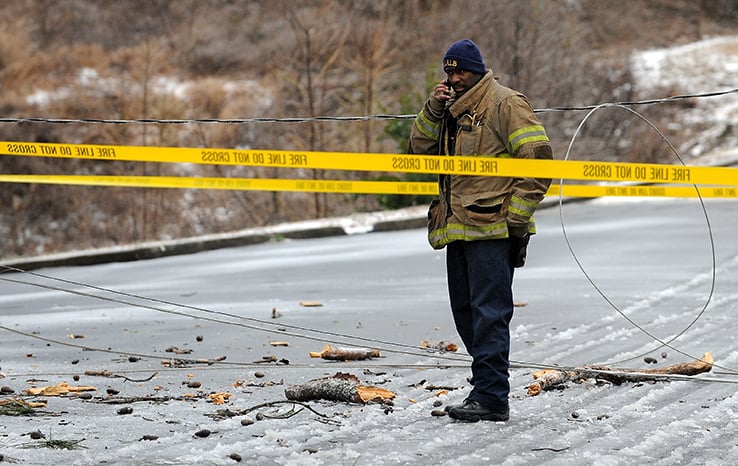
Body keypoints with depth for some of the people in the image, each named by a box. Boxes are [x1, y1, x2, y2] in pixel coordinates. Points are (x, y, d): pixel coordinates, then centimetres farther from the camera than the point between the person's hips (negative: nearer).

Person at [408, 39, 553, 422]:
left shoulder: (504, 103, -5)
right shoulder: (452, 109, 20)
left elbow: (538, 159, -11)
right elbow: (421, 148, 14)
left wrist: (515, 214, -14)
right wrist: (433, 110, -2)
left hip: (492, 231, -9)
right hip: (458, 230, 9)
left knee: (488, 312, -11)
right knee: (465, 311, 12)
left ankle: (491, 398, -12)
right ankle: (488, 383, 21)